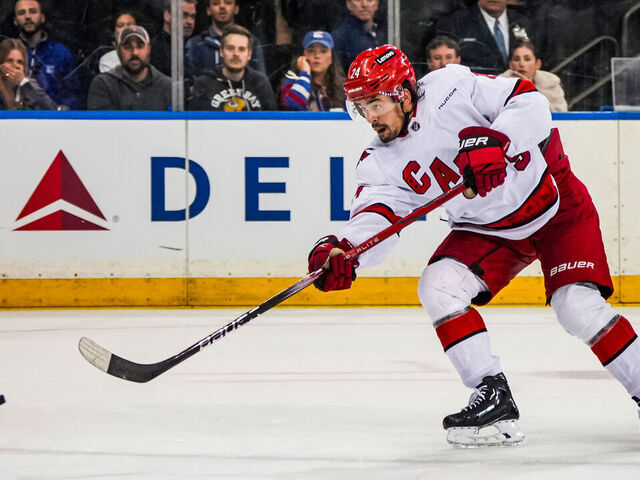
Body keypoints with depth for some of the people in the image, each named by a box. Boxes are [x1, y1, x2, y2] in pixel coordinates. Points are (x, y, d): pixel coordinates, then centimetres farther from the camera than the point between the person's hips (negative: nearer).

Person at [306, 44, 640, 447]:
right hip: (488, 229, 5)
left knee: (577, 307, -18)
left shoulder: (452, 88, -21)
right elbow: (375, 220, -21)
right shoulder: (382, 163, -7)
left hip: (555, 202, -5)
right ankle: (494, 399, -12)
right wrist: (341, 250, -41)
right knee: (438, 288, -16)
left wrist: (494, 142, -40)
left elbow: (531, 104, -24)